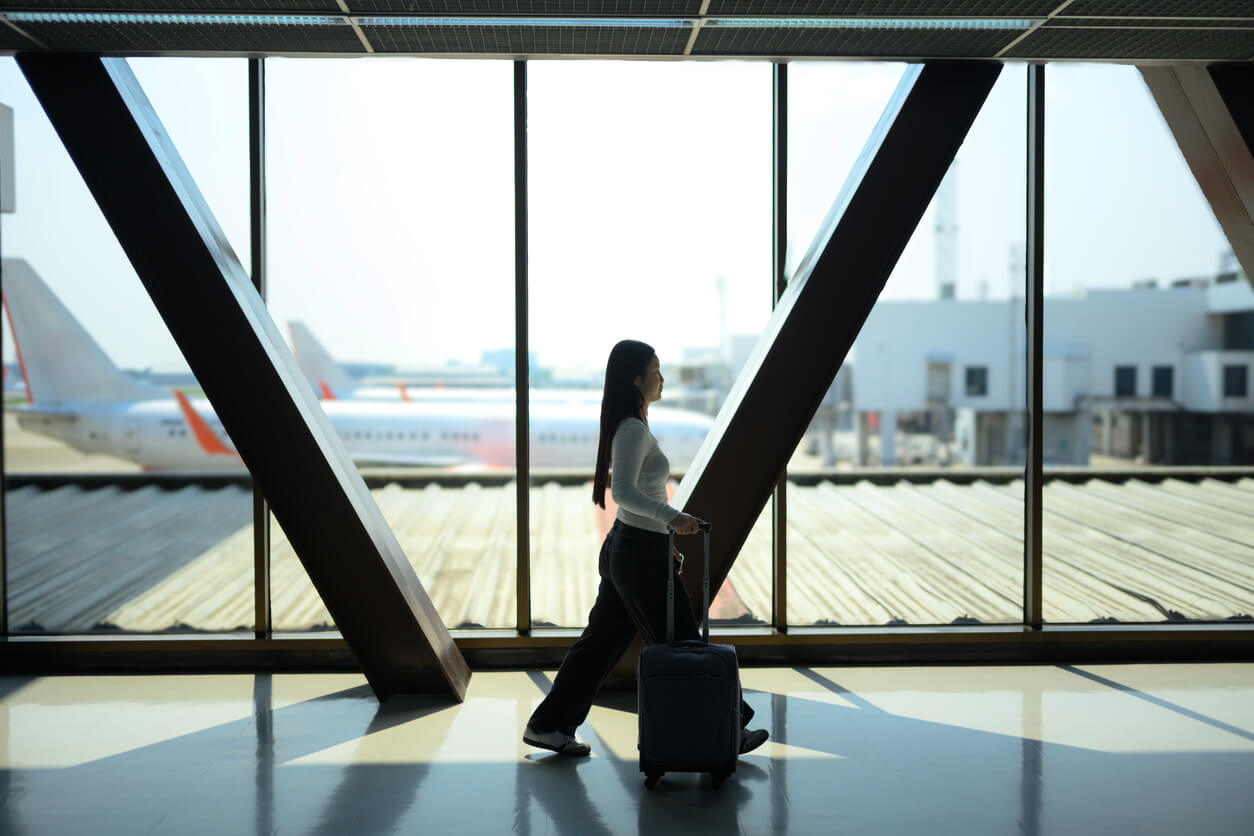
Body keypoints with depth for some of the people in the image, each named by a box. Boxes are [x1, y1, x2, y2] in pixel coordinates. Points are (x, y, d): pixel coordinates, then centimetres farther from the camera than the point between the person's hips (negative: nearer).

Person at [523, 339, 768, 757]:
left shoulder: (630, 427, 12)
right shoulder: (634, 430, -18)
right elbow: (623, 491, -30)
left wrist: (663, 545, 22)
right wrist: (671, 517, -41)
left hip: (623, 548, 10)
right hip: (642, 555, -10)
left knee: (601, 641, 14)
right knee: (680, 646, 2)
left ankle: (549, 724, 19)